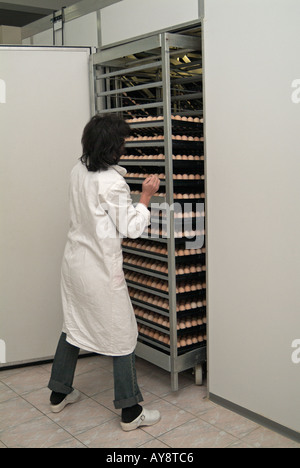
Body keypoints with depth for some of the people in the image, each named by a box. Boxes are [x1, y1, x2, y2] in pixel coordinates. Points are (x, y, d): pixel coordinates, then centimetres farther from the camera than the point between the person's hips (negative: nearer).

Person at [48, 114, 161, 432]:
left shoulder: (78, 171, 4)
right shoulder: (112, 182, -20)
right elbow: (131, 228, -15)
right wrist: (145, 197, -6)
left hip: (75, 261, 8)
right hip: (101, 269, -8)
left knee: (73, 327, 21)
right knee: (122, 334, 4)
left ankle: (59, 393, 35)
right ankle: (130, 412, 15)